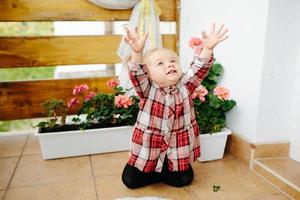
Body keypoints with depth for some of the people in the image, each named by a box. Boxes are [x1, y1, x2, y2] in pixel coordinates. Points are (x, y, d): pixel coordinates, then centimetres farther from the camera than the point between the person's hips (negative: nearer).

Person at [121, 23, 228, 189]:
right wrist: (137, 52, -48)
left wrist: (208, 48, -37)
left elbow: (199, 70, -19)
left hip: (178, 149, 2)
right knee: (129, 180, 0)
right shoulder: (147, 90, -13)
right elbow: (136, 74, -30)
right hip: (149, 148, -1)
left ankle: (162, 171, 28)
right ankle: (156, 172, 26)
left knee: (184, 179, 2)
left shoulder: (185, 86, -6)